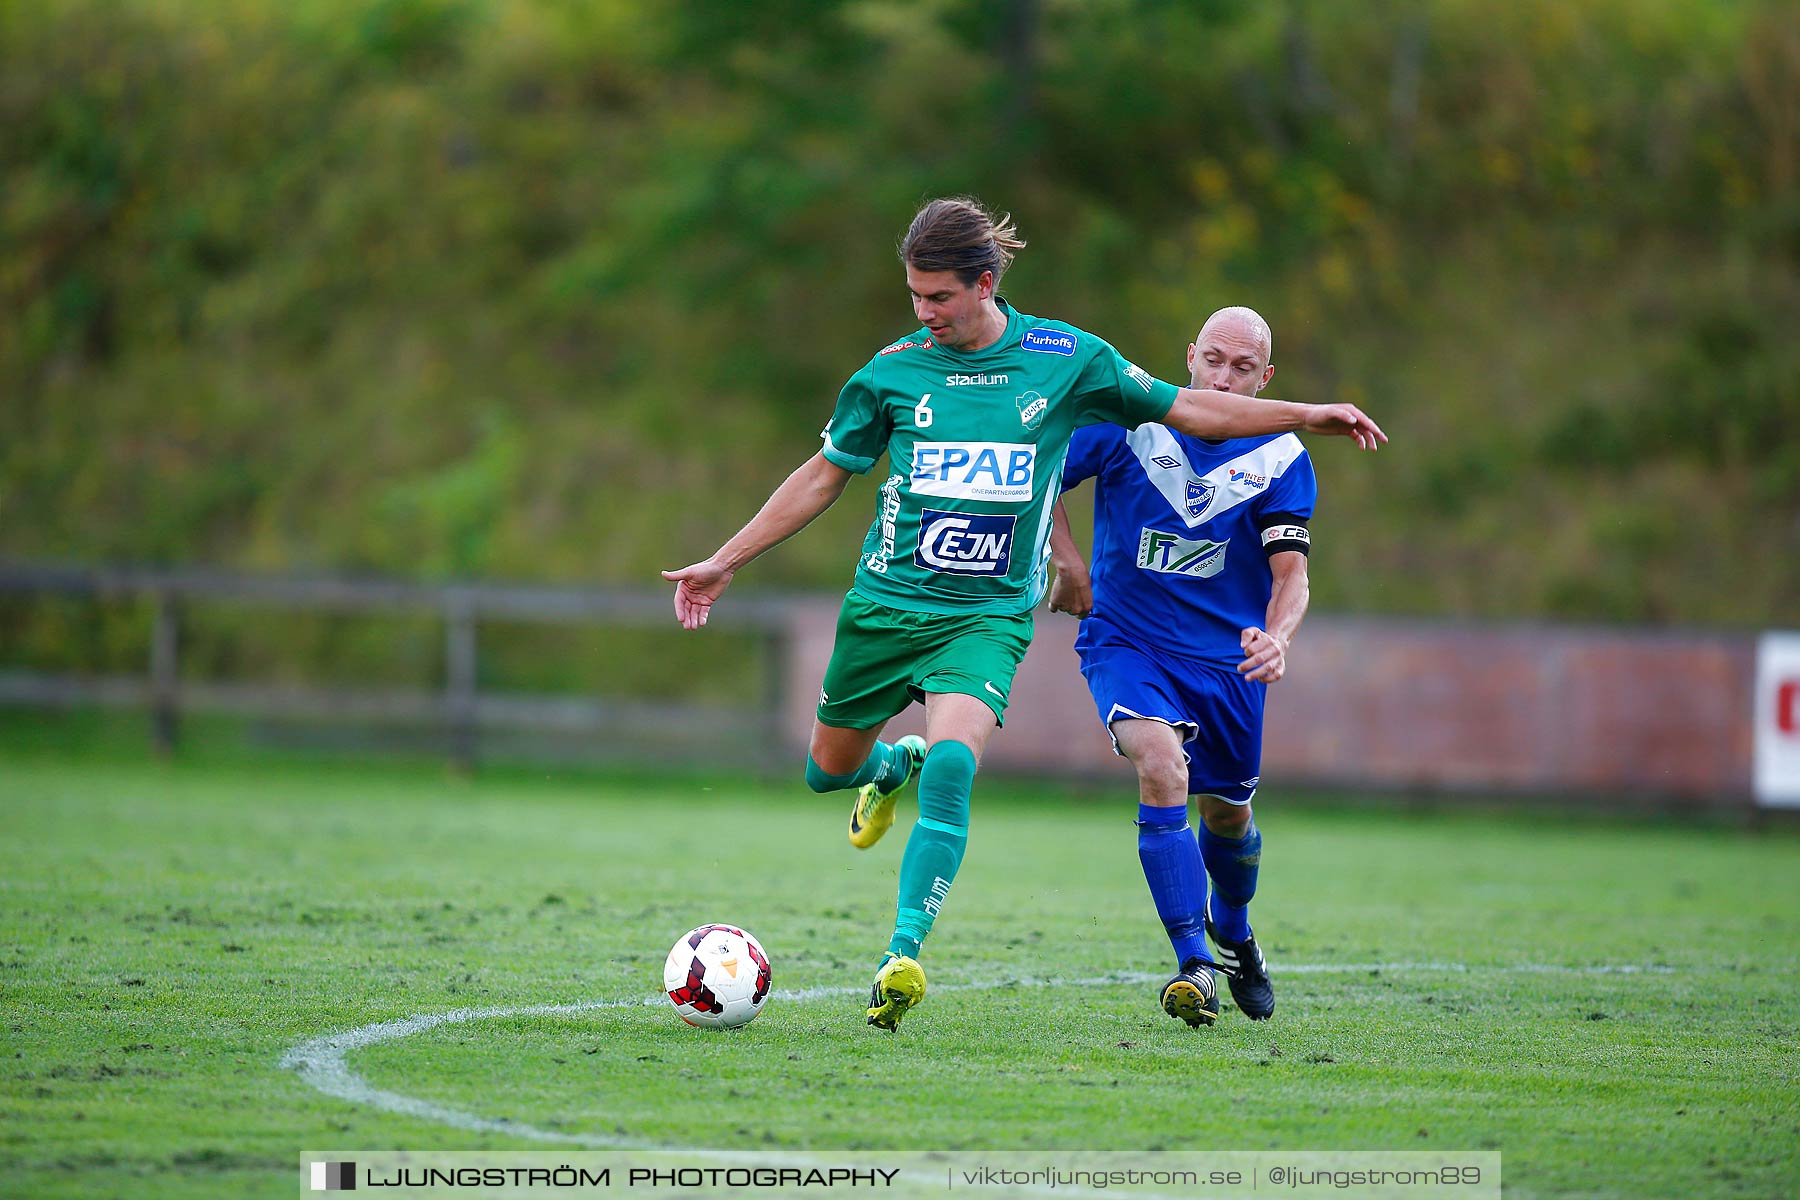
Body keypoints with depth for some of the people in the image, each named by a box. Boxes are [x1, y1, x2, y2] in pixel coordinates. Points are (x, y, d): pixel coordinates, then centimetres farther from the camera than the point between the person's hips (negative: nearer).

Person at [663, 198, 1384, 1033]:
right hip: (885, 602, 2)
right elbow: (824, 475, 9)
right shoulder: (894, 369, -2)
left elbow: (1186, 409, 8)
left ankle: (903, 955, -29)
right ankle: (893, 766, 50)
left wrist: (1310, 416, 4)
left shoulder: (1065, 359, -3)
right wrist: (724, 563, 9)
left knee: (952, 762, -26)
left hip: (989, 613, -2)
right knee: (829, 770, 12)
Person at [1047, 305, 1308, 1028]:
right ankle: (1194, 966, -27)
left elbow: (1290, 575, -14)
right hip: (1125, 642, -2)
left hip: (1227, 657, 2)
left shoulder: (1281, 459, -7)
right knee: (1162, 765, -28)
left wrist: (1277, 638, -33)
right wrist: (1069, 564, -3)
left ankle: (1232, 934, 49)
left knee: (1228, 812, 14)